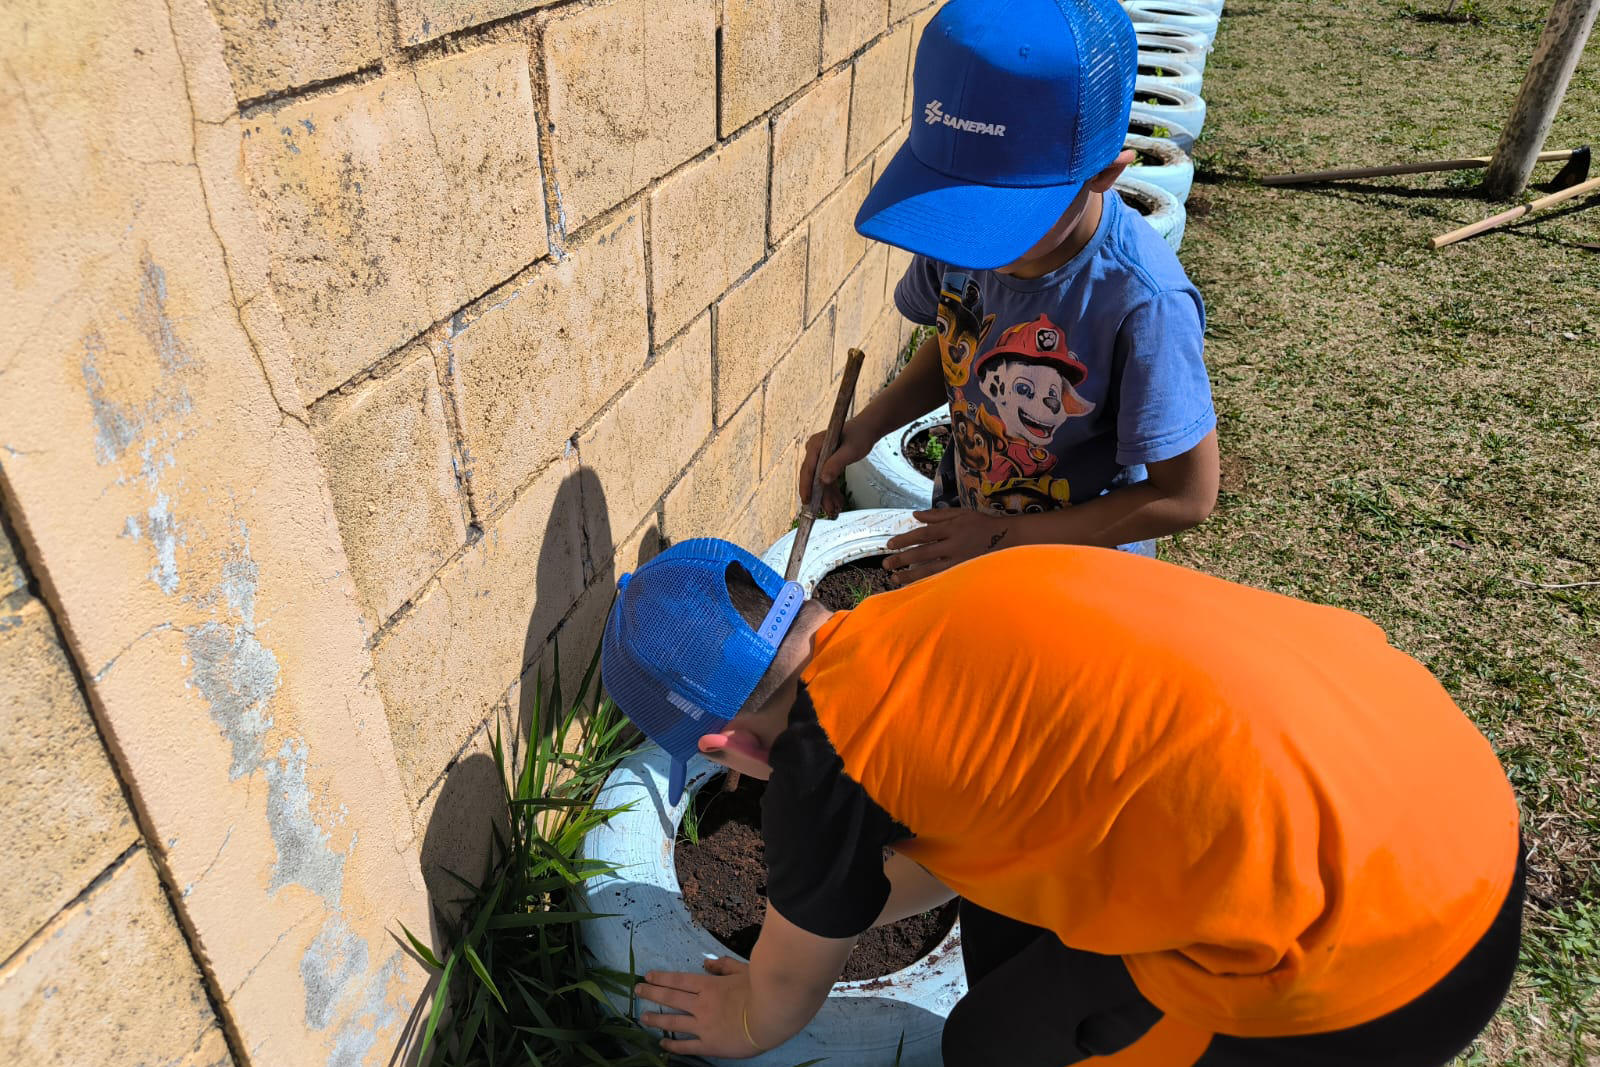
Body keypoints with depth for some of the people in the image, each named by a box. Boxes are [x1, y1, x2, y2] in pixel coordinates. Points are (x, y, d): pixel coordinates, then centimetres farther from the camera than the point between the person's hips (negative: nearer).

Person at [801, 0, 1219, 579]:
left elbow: (1186, 496, -24)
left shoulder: (1143, 302, -33)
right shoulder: (963, 231, -18)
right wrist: (866, 427, -12)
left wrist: (1001, 535, -22)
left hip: (1078, 570, -4)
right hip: (959, 528, 5)